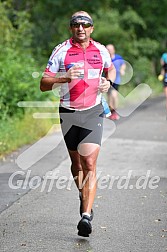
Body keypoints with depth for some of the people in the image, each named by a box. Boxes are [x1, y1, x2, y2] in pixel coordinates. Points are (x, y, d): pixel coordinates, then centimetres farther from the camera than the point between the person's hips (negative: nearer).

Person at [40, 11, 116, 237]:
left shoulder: (101, 50, 4)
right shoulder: (61, 51, -3)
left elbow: (111, 69, 26)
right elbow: (44, 84, -6)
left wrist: (108, 82, 3)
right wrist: (66, 78, -23)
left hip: (93, 112, 0)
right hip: (68, 112, 1)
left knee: (90, 164, -13)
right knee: (76, 162, 15)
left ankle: (86, 216, -17)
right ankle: (83, 197, 42)